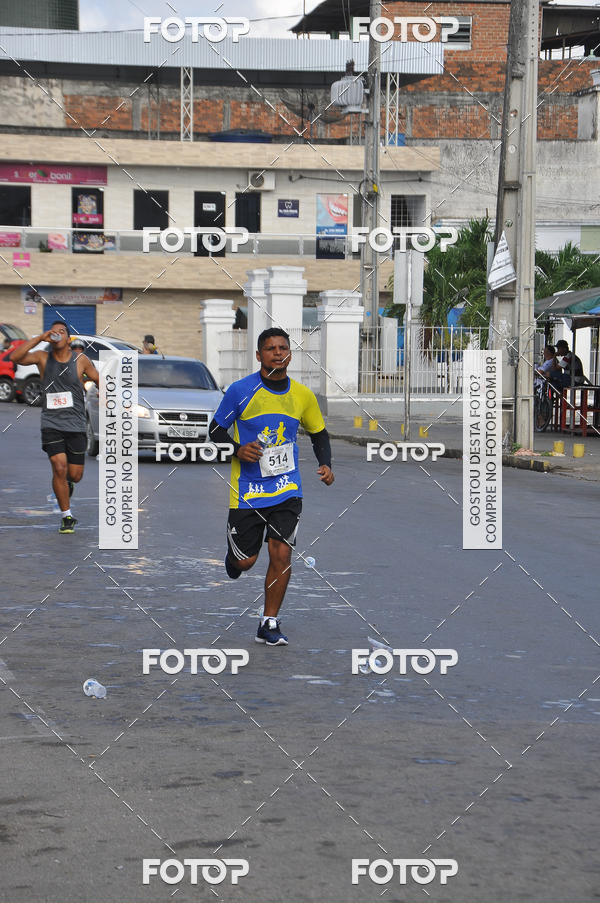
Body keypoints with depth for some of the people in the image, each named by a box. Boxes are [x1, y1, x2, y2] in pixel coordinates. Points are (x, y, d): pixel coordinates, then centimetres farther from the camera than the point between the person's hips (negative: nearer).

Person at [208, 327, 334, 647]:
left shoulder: (302, 395, 3)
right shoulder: (241, 390, -8)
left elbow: (319, 434, 18)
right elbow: (216, 430, 1)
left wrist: (325, 464, 1)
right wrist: (237, 450, -18)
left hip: (286, 488, 2)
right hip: (248, 490, -2)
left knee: (282, 554, -8)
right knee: (245, 561, 3)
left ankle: (269, 624, 6)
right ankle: (233, 554, 42)